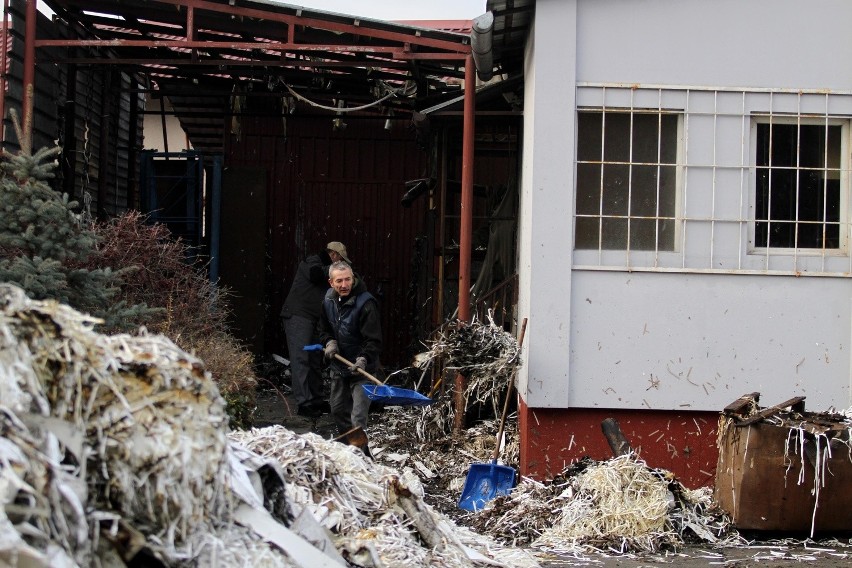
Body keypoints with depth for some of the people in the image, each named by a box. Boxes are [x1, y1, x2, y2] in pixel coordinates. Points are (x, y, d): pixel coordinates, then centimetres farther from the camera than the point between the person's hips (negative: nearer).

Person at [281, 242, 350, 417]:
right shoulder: (313, 261, -5)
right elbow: (315, 273, -27)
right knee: (301, 359, -12)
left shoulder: (325, 268, 24)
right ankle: (304, 403, -17)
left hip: (312, 320, 10)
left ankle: (316, 400, 19)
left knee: (315, 361, 12)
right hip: (297, 317, -10)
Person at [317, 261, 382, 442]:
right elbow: (323, 328, 14)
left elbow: (374, 340, -24)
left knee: (358, 419, -16)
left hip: (361, 368, -7)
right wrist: (329, 341, -6)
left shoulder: (365, 303, -23)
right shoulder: (329, 300, -1)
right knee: (338, 410, 21)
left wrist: (364, 359, -39)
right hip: (339, 366, 8)